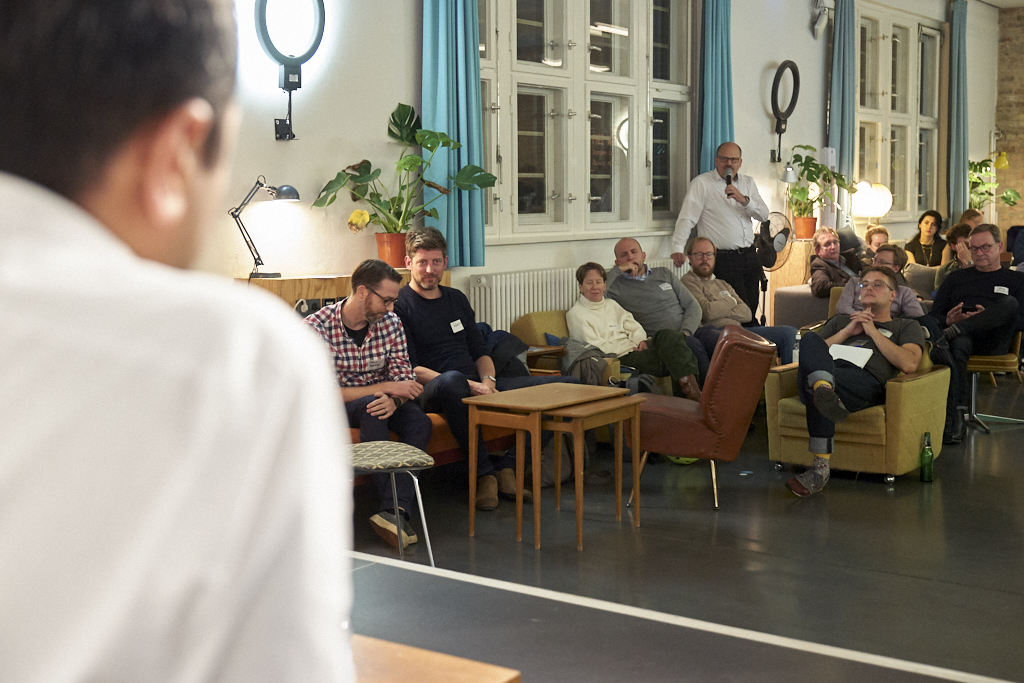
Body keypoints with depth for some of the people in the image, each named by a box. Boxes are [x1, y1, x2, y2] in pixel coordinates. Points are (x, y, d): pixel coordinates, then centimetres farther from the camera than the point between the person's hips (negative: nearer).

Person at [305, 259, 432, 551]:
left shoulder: (390, 321, -4)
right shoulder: (317, 327, -19)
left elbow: (403, 376, -4)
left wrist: (394, 399, -28)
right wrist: (385, 387, -25)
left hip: (379, 399, 4)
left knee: (419, 421, -26)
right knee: (371, 407, -36)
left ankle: (395, 510, -38)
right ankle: (396, 510, -35)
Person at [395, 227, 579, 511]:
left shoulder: (457, 299, 22)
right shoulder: (398, 305, 0)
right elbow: (410, 370, -9)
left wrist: (487, 379, -2)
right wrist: (467, 386, -19)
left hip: (477, 386, 7)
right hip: (431, 392, -7)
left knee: (568, 385, -5)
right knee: (452, 379, -46)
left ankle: (507, 467, -11)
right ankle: (485, 473, -30)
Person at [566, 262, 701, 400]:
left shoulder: (611, 304, 25)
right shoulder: (575, 314, 1)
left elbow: (633, 327, 20)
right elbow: (596, 348, -8)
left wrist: (641, 341, -5)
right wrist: (631, 347, -8)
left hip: (635, 348, 7)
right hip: (619, 358, -7)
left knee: (667, 336, -25)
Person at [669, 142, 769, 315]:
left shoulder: (748, 183, 15)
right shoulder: (701, 183, -1)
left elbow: (764, 215, 6)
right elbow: (687, 218, -10)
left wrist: (744, 199, -13)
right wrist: (678, 248, -24)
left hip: (749, 256, 5)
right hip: (723, 260, -5)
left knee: (752, 310, 5)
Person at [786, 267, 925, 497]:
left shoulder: (907, 327, 30)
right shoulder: (840, 321, 42)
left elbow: (909, 363, 7)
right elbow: (809, 352, 25)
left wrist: (873, 332, 12)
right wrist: (847, 332, 16)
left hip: (866, 380, -3)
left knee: (814, 386, -38)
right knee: (809, 338, -34)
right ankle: (824, 389, -62)